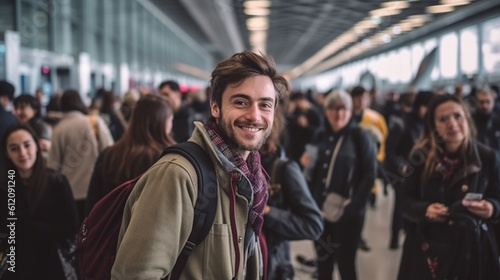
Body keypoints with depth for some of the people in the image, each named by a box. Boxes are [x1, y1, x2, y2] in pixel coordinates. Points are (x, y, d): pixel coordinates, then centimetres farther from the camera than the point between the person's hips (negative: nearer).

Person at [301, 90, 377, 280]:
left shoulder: (360, 136, -5)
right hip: (320, 209, 5)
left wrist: (352, 207, -18)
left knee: (345, 263, 2)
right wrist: (306, 165, -4)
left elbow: (369, 176, -10)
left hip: (347, 213, -5)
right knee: (323, 263, 11)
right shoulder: (320, 136, 11)